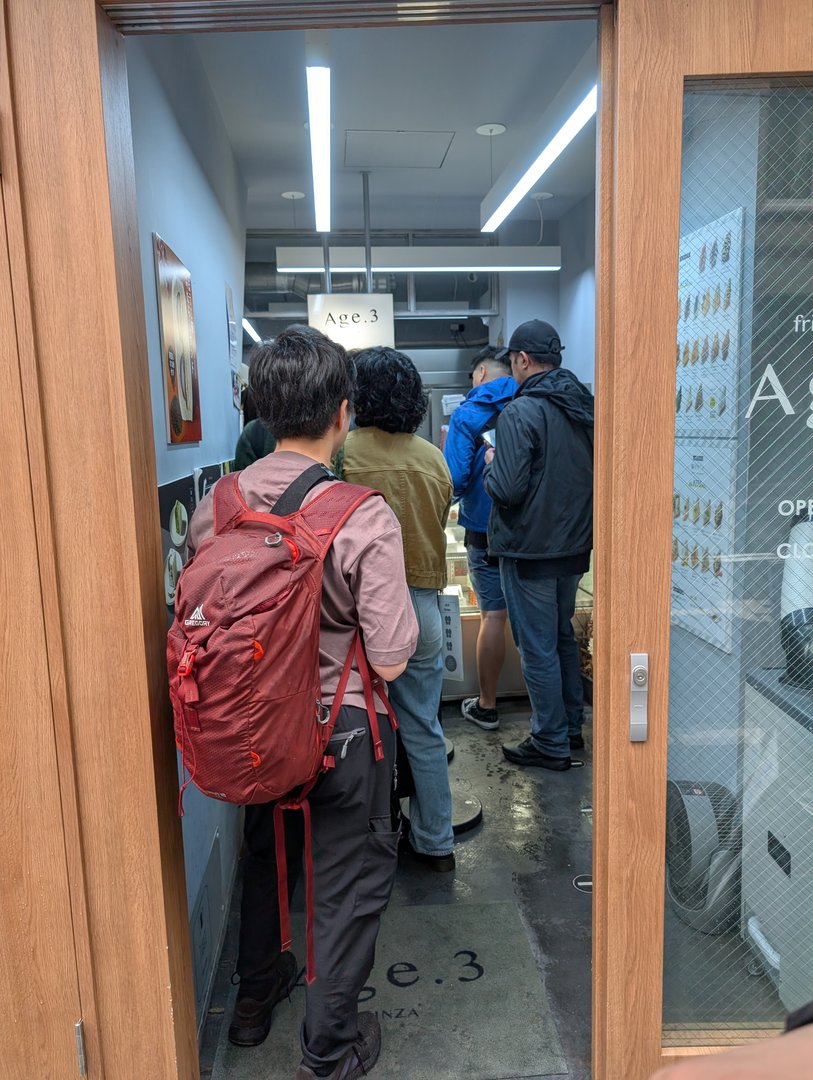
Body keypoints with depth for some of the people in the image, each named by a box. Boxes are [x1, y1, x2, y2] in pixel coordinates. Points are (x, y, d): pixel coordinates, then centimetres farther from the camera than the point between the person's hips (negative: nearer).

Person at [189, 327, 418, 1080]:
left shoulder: (214, 508, -9)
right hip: (342, 728, -5)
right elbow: (390, 661, -22)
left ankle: (255, 997, 50)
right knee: (348, 883, 16)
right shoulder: (365, 517, -24)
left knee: (266, 854, 28)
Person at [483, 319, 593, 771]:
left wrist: (491, 462, -4)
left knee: (538, 648, 4)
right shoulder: (586, 405, 6)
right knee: (564, 636, 21)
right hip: (575, 544, 8)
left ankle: (551, 744, 15)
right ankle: (571, 727, 33)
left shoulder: (520, 412, -19)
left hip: (530, 549, -8)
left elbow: (507, 488, -23)